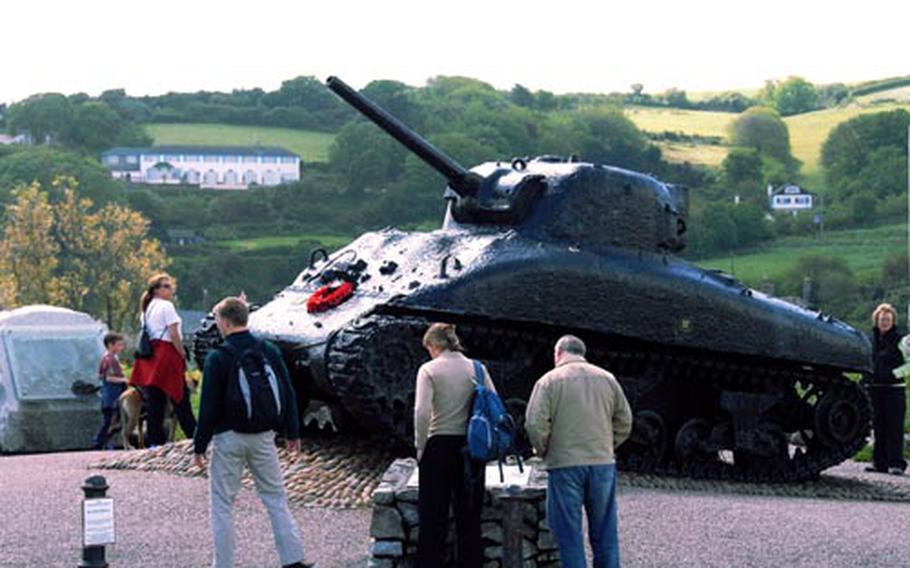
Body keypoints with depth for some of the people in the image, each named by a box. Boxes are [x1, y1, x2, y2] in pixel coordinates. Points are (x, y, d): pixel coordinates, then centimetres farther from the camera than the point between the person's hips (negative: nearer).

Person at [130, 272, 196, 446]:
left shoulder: (147, 308, 16)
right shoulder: (167, 306, -8)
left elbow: (146, 333, 16)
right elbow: (174, 334, -14)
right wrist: (183, 354, -6)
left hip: (150, 353, 8)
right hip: (167, 353, -8)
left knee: (154, 399, 6)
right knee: (180, 397, -2)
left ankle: (155, 439, 6)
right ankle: (194, 434, 1)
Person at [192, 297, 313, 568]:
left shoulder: (217, 358, -12)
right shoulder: (270, 352, 2)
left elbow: (208, 406, -12)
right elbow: (288, 394, 7)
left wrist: (199, 446, -4)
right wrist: (293, 433, 17)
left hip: (228, 438, -4)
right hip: (263, 436, 4)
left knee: (222, 504, 6)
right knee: (275, 498, 11)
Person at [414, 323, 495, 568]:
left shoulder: (429, 370, -5)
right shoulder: (477, 368, 5)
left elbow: (422, 412, -15)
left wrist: (420, 446, -5)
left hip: (439, 445, -3)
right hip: (471, 447, 3)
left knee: (433, 516, 5)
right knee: (469, 516, 11)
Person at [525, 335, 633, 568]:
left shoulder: (549, 381, -3)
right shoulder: (607, 379, 9)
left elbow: (535, 424, -10)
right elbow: (624, 421, 11)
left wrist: (544, 452, 5)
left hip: (564, 464, -3)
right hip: (603, 462, 3)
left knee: (569, 532, 3)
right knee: (605, 531, 11)